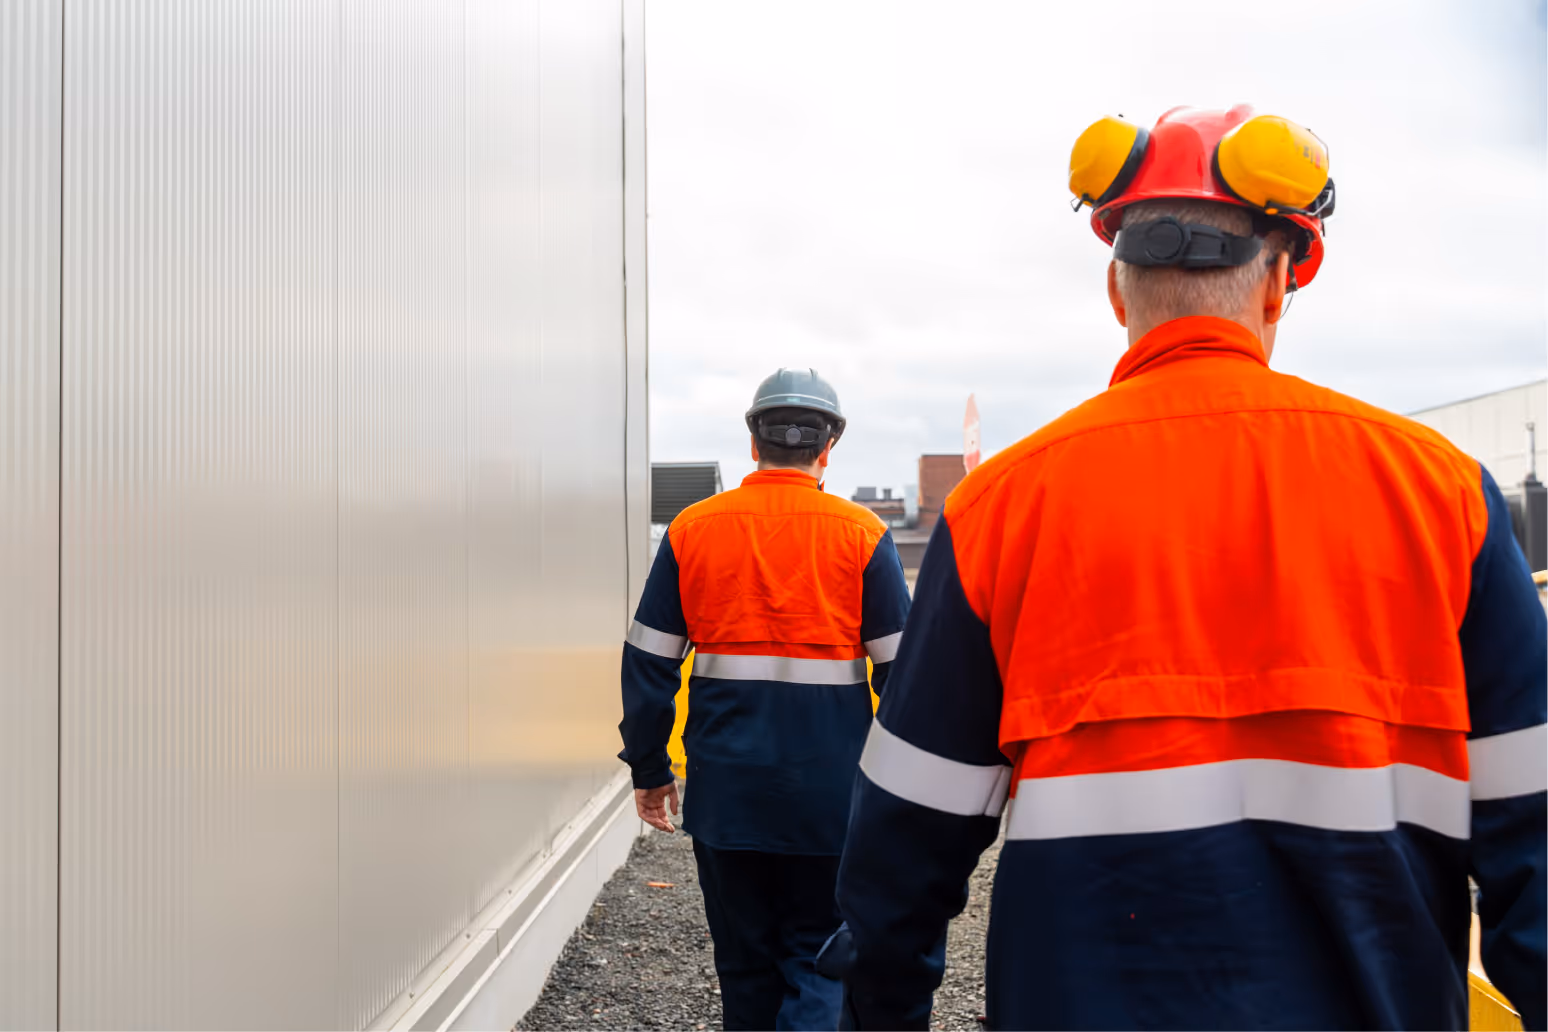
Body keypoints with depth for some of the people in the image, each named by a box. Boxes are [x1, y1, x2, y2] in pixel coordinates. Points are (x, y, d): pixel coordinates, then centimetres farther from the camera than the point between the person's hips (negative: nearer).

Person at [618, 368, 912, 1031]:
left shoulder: (692, 529, 2)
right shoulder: (861, 534, -4)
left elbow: (648, 663, 3)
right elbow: (900, 667, -4)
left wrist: (649, 770, 11)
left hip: (724, 790, 2)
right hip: (828, 791, -2)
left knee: (744, 959, 16)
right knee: (818, 957, 8)